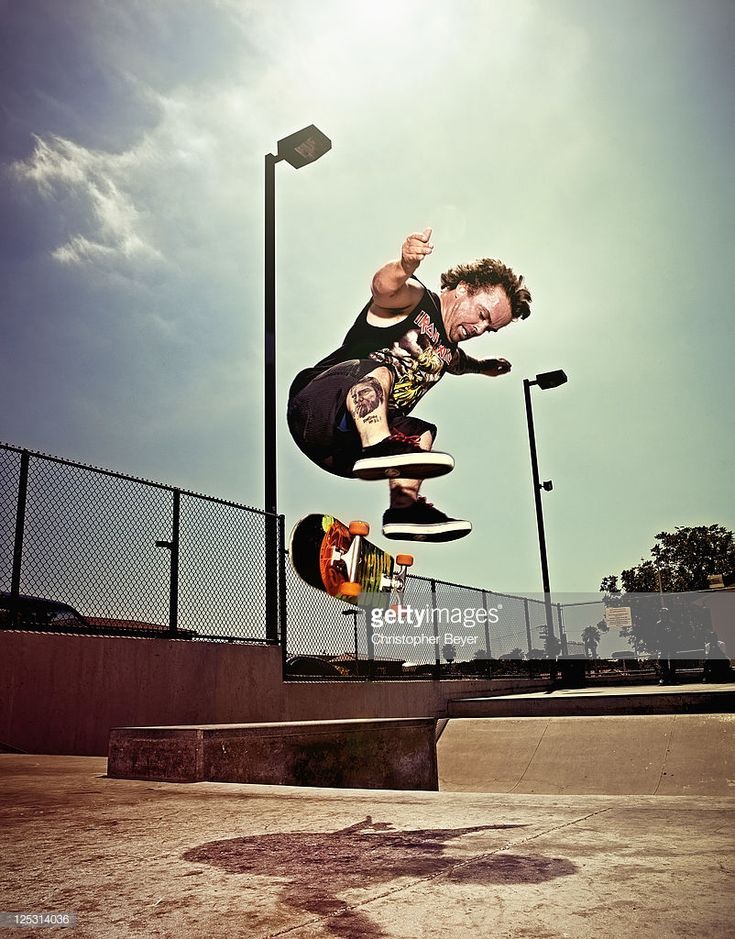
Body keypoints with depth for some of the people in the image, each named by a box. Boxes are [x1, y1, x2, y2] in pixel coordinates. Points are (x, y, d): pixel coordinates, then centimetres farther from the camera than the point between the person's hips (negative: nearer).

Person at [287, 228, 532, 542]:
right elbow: (383, 288, -31)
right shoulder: (417, 299, -5)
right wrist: (404, 266, -50)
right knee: (377, 370, -30)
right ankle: (380, 450, -53)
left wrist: (483, 366, 35)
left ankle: (404, 509, -8)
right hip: (314, 407, -9)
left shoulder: (448, 350, 20)